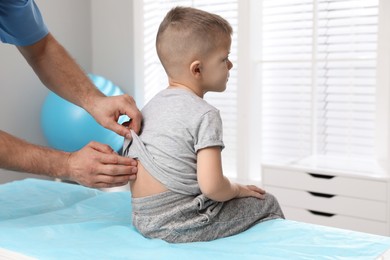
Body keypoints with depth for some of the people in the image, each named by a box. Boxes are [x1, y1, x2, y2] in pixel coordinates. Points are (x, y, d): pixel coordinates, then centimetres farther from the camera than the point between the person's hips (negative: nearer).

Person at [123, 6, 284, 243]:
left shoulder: (151, 105, 9)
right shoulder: (205, 115, -16)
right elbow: (212, 187, -23)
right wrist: (237, 190, -1)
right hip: (181, 226, -8)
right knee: (268, 204, 7)